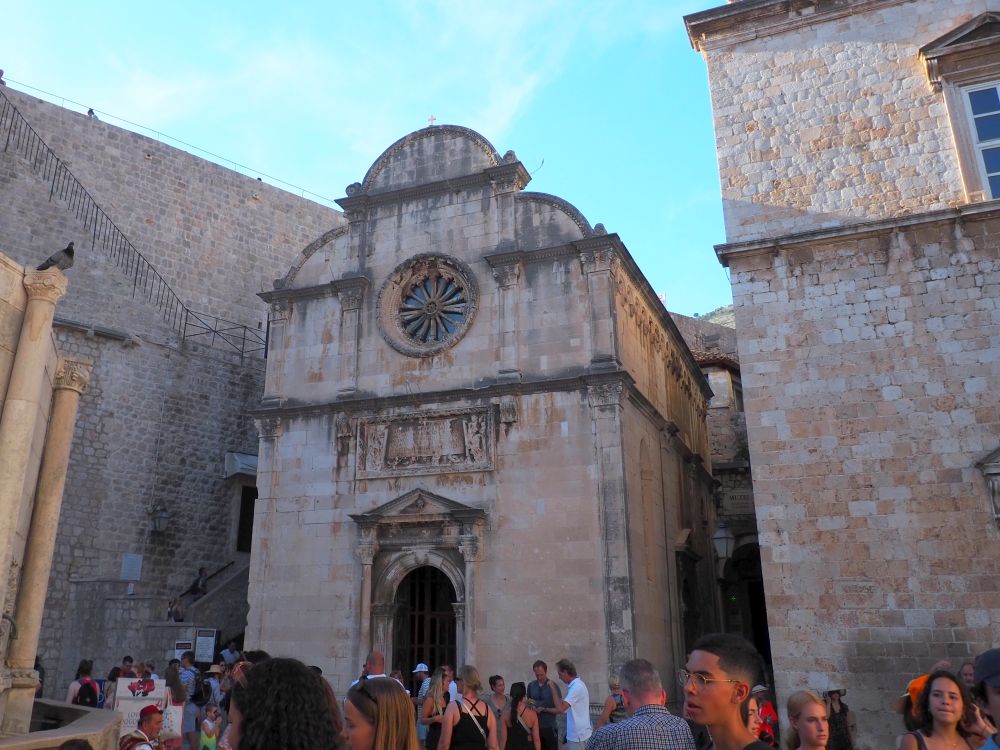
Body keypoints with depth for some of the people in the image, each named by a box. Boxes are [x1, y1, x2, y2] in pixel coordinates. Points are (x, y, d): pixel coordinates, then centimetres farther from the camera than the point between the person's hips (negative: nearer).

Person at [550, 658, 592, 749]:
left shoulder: (576, 687, -20)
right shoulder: (574, 685, 11)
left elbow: (560, 708, -25)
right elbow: (564, 707, 18)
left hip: (578, 735, -9)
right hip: (577, 733, 9)